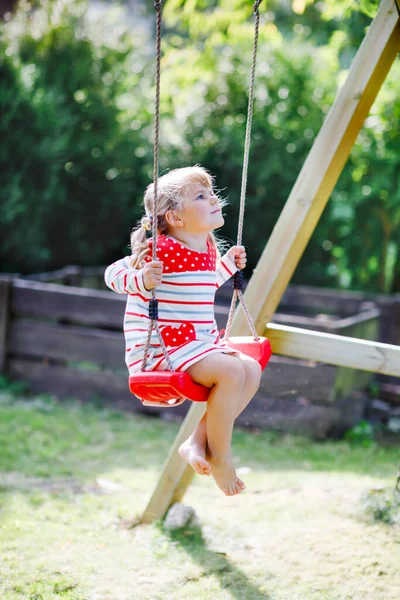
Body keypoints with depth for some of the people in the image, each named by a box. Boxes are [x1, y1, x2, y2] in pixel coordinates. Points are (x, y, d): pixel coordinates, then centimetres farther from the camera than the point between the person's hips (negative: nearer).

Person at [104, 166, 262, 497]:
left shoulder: (208, 250, 11)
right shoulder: (161, 250, -17)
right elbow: (113, 274, -12)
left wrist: (229, 265, 23)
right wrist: (142, 280, -30)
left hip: (201, 342, 10)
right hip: (161, 345, -10)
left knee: (251, 370, -2)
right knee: (230, 371, -26)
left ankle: (198, 441, 1)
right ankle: (220, 457, -8)